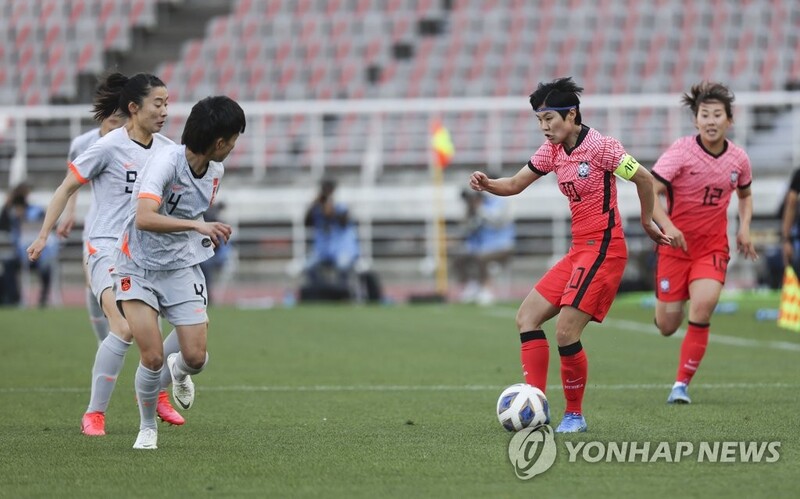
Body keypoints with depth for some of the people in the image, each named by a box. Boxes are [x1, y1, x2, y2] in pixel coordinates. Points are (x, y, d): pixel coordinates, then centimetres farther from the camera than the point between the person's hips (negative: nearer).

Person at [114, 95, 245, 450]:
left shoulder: (215, 171, -2)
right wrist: (197, 225, -46)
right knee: (152, 357, -14)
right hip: (139, 267, -5)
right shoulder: (166, 161, -24)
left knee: (196, 357, -6)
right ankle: (147, 428, 11)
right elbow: (144, 218, -38)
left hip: (182, 269, 5)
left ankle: (179, 370, 32)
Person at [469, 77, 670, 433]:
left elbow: (644, 179, -6)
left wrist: (647, 222, 6)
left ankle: (574, 415, 3)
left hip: (603, 249, -9)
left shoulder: (598, 147, -14)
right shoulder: (552, 150, 9)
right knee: (527, 317, 3)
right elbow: (515, 184, 12)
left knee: (566, 333, -13)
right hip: (579, 250, 9)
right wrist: (487, 184, -9)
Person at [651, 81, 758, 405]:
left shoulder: (738, 159, -1)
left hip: (713, 247, 2)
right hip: (676, 244, -2)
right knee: (667, 327, 1)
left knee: (702, 308, -23)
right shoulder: (681, 151, -14)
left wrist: (744, 228, 3)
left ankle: (682, 384, -10)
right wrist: (667, 226, -37)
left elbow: (745, 195, 20)